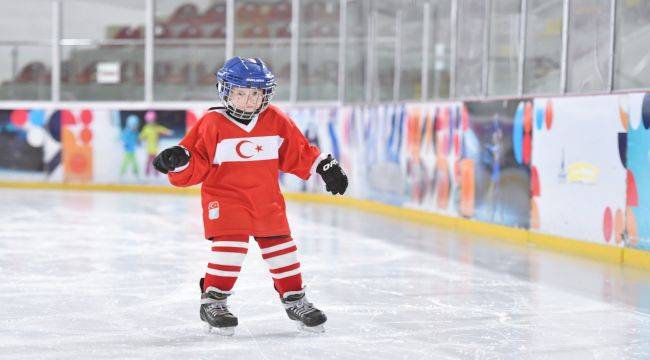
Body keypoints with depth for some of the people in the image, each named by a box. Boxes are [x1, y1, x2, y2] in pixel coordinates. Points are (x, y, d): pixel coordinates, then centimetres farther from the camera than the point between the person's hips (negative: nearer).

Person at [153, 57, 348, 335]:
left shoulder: (276, 121, 1)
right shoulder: (212, 124, -10)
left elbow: (299, 153, 12)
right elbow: (196, 165, -10)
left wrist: (326, 166, 8)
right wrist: (178, 161, -30)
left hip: (267, 199, 4)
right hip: (224, 197, -4)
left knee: (280, 247, 8)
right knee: (231, 245, -17)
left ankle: (294, 299, 24)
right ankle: (213, 300, -5)